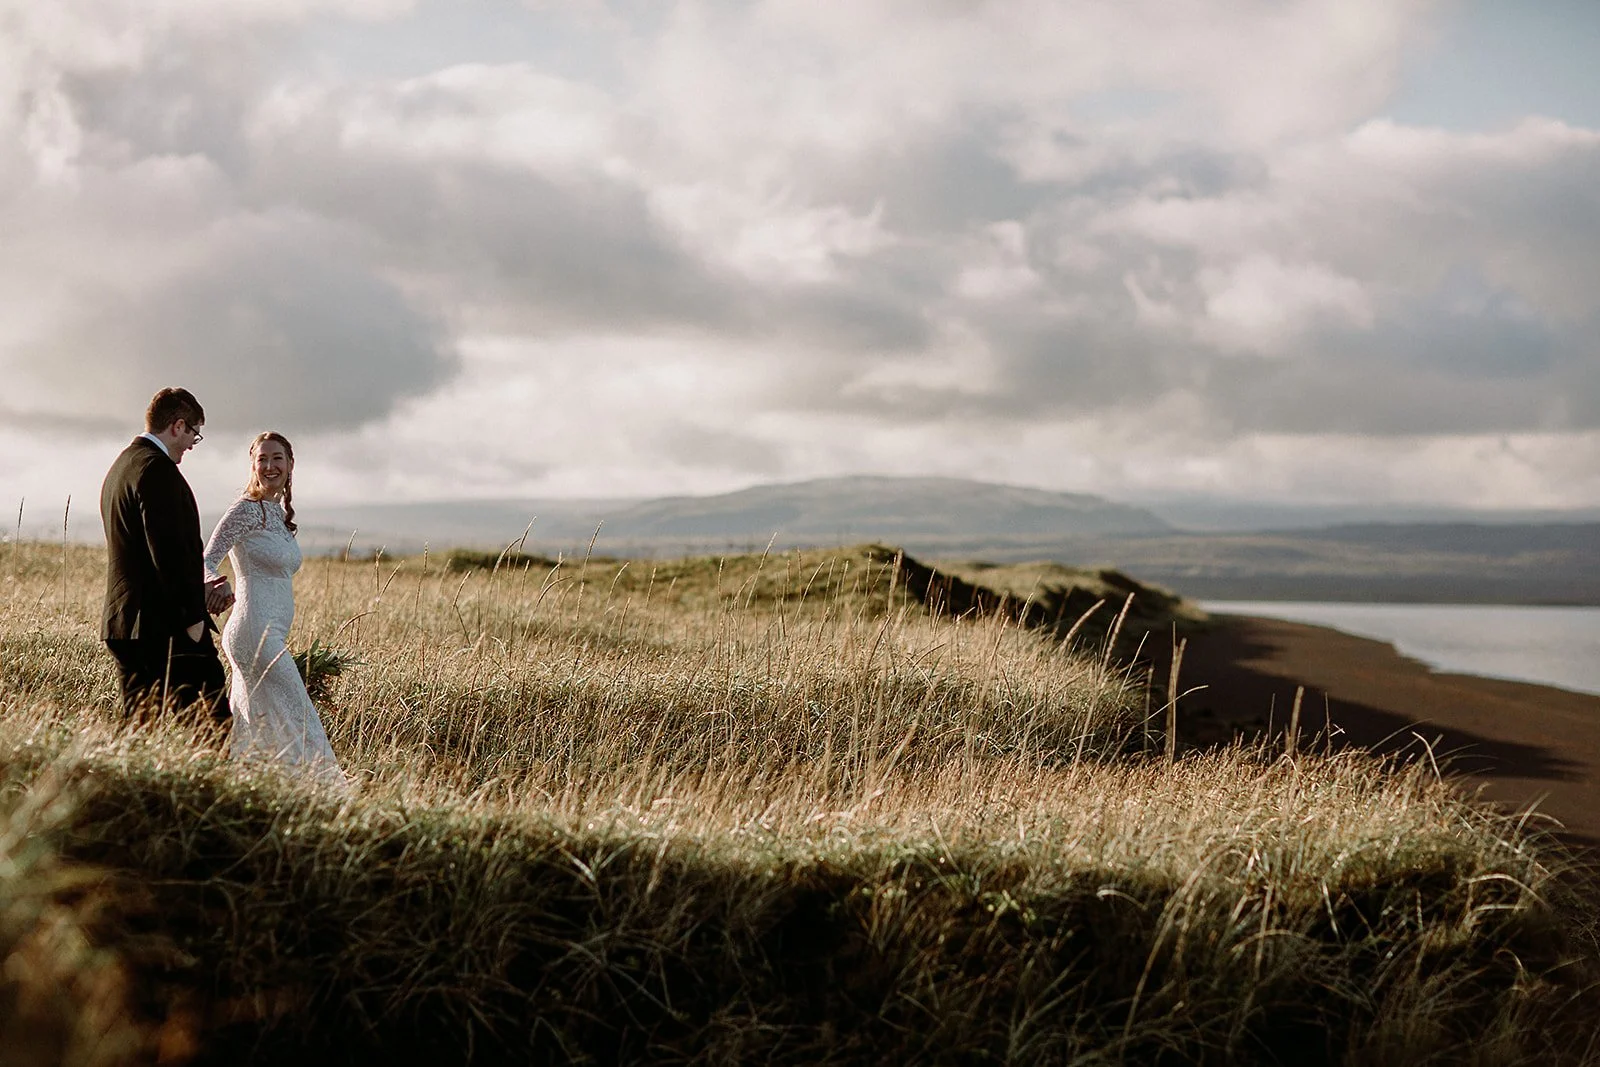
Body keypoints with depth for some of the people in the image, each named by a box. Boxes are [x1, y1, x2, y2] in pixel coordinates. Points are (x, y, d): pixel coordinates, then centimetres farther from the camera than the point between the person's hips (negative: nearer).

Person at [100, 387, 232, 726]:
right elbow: (170, 549, -19)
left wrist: (196, 591, 18)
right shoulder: (158, 469, -13)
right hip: (164, 626, -10)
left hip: (123, 624, 10)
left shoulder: (121, 466, 19)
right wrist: (193, 616, -15)